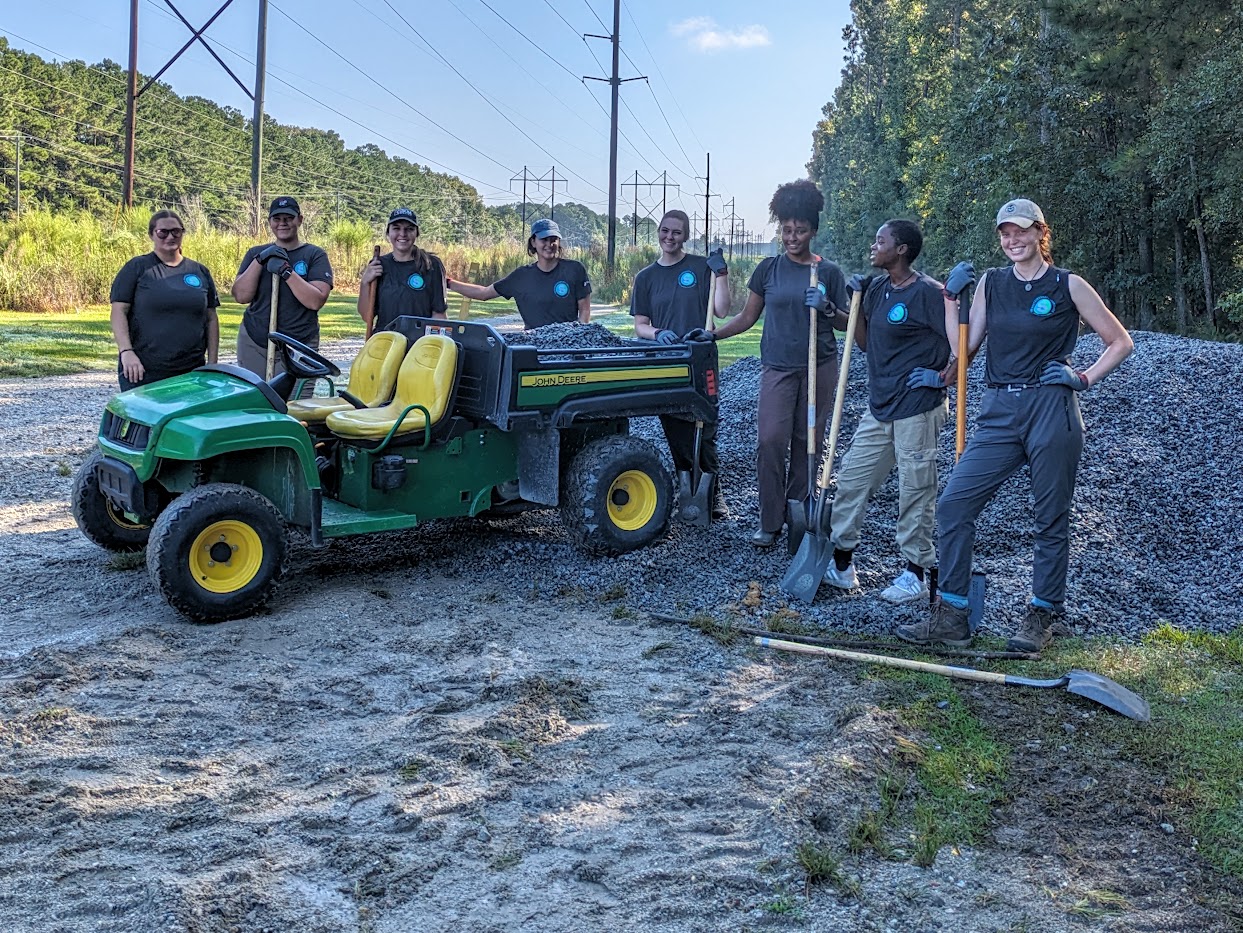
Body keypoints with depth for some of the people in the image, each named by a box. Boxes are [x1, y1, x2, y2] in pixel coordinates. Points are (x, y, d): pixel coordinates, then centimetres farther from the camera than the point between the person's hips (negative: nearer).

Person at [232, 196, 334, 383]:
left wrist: (286, 271, -16)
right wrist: (260, 260, -8)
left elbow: (316, 301, -10)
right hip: (253, 345, 3)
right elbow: (241, 296, 0)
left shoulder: (315, 255, 4)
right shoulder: (255, 253, 13)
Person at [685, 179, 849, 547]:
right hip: (778, 366, 0)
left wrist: (826, 308, -13)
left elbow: (845, 323, 8)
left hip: (819, 366, 0)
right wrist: (712, 334, -4)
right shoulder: (769, 268, 5)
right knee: (771, 440, -11)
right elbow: (748, 317, 10)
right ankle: (770, 523, -4)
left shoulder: (828, 272, 4)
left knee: (808, 441, 3)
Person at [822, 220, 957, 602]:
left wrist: (944, 376, -18)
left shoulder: (928, 292, -13)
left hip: (917, 409, -8)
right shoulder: (877, 289, 10)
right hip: (879, 407, 8)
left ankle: (915, 573, 14)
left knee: (916, 492, 2)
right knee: (851, 481, 10)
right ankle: (841, 563, 20)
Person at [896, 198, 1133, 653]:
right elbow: (965, 346, 7)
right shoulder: (991, 283, 11)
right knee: (953, 503, -6)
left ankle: (1042, 616, 19)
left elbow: (1120, 342, 7)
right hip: (1000, 411, 4)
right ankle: (951, 616, 2)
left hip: (1051, 411, -3)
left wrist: (1085, 378, -4)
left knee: (1051, 518, 5)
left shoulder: (1068, 286, 1)